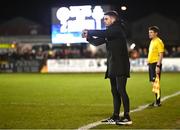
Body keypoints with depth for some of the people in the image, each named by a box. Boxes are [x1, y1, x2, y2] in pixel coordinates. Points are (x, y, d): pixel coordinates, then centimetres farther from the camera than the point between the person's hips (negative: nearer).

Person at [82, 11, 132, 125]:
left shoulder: (117, 29, -10)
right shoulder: (109, 32, 17)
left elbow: (103, 33, -25)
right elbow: (97, 42, 17)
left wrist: (89, 31, -15)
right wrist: (88, 36, 0)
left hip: (120, 66, -9)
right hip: (113, 67, 9)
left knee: (121, 90, -11)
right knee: (115, 91, 9)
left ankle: (127, 117, -10)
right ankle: (115, 117, 12)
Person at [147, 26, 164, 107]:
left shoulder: (158, 42, -11)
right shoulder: (152, 41, 17)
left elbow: (161, 55, -16)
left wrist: (158, 65, -22)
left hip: (156, 64, -9)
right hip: (151, 64, 9)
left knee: (155, 83, -9)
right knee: (153, 83, 10)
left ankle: (158, 102, -5)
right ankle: (156, 101, 16)